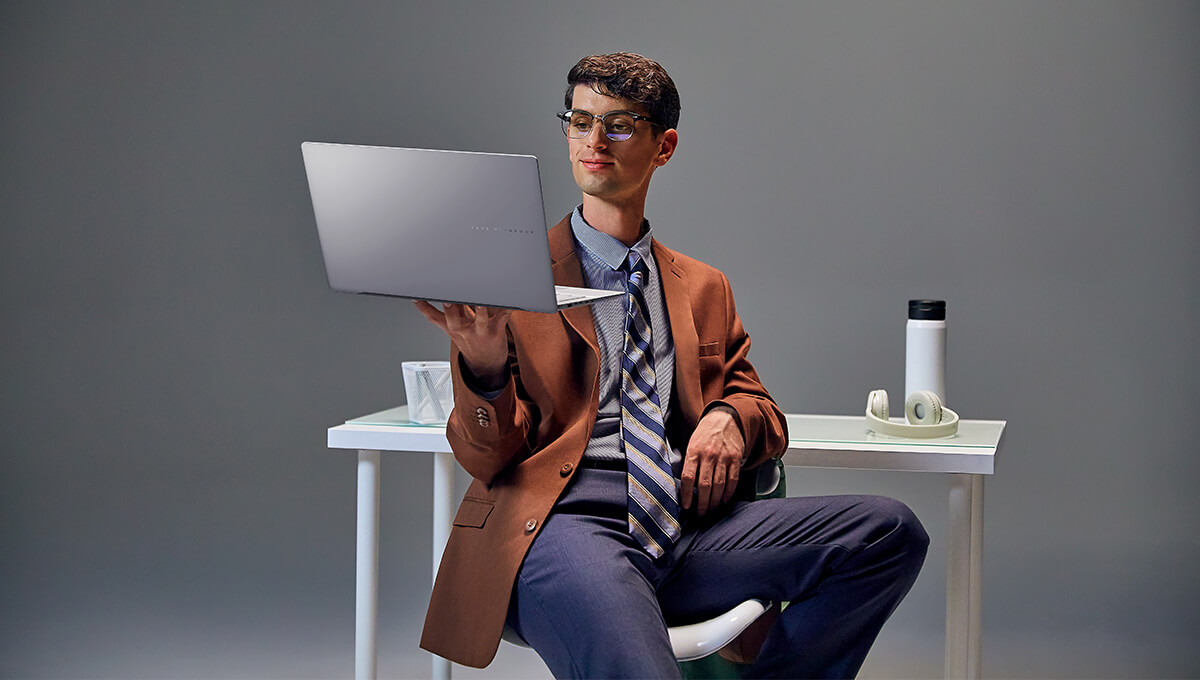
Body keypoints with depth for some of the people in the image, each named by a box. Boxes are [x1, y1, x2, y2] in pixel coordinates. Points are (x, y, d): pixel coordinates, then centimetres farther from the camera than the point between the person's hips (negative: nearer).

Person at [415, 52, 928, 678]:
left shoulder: (703, 288, 26)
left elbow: (763, 412, 24)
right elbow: (487, 458, 5)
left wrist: (730, 418, -1)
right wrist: (483, 365, -17)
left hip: (685, 525, 6)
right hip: (563, 520, -6)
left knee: (891, 531, -17)